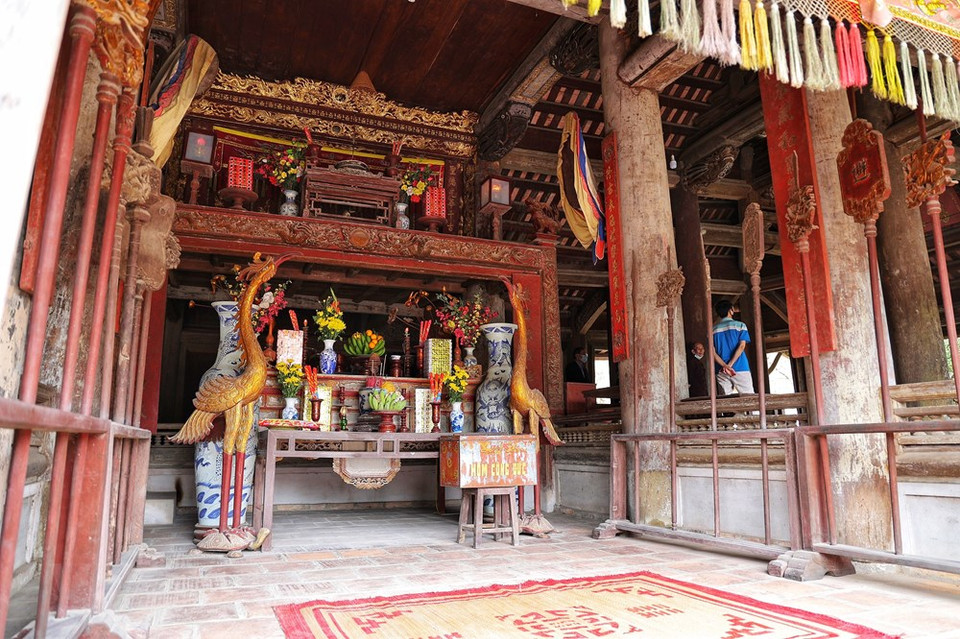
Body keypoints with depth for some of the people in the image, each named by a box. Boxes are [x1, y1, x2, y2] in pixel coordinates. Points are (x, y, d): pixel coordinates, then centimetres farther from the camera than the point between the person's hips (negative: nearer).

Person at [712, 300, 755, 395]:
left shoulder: (713, 329, 10)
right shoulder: (740, 325, 4)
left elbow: (713, 352, 0)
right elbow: (741, 346, -8)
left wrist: (725, 366, -8)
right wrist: (730, 365, -12)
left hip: (721, 372, 3)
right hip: (740, 369, -3)